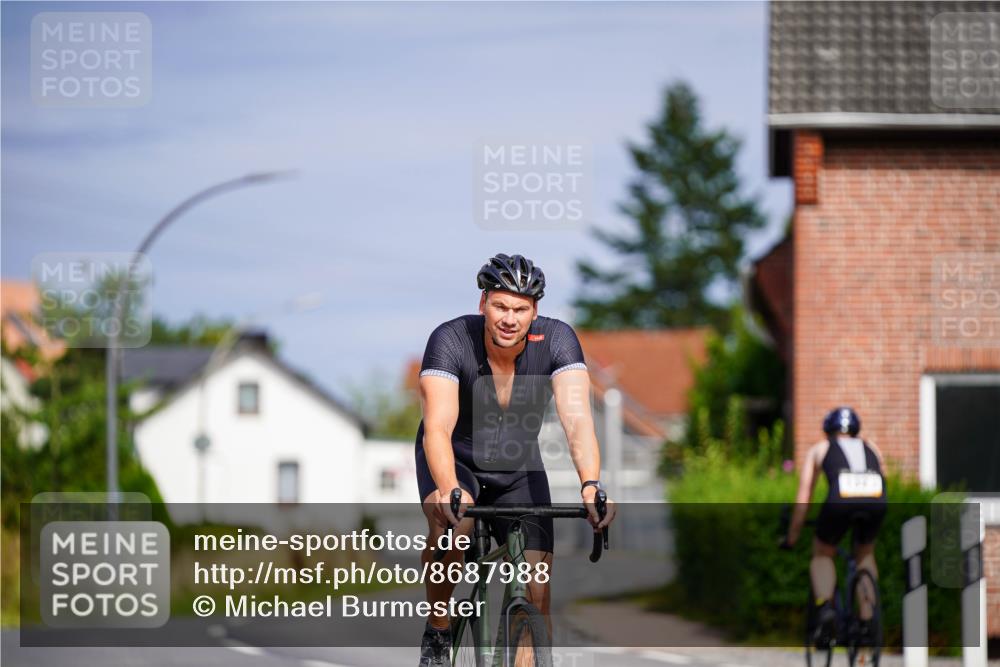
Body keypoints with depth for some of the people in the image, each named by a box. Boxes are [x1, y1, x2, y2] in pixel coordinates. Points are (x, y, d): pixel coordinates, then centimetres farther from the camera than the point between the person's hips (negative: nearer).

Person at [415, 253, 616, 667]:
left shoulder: (556, 339, -23)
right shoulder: (451, 340, -28)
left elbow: (576, 418, -33)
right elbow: (438, 427, -38)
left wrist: (591, 486, -50)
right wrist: (449, 491, -56)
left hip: (518, 469, 2)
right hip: (454, 460, -2)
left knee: (536, 591, -11)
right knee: (450, 523, -35)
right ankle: (437, 634, -12)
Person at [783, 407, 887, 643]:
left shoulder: (819, 450, 31)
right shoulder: (871, 449, 37)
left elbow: (803, 500, 29)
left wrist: (791, 537, 37)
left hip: (840, 501, -2)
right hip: (876, 502, 2)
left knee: (822, 554, 23)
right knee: (865, 554, 29)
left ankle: (824, 606, -4)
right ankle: (867, 621, 17)